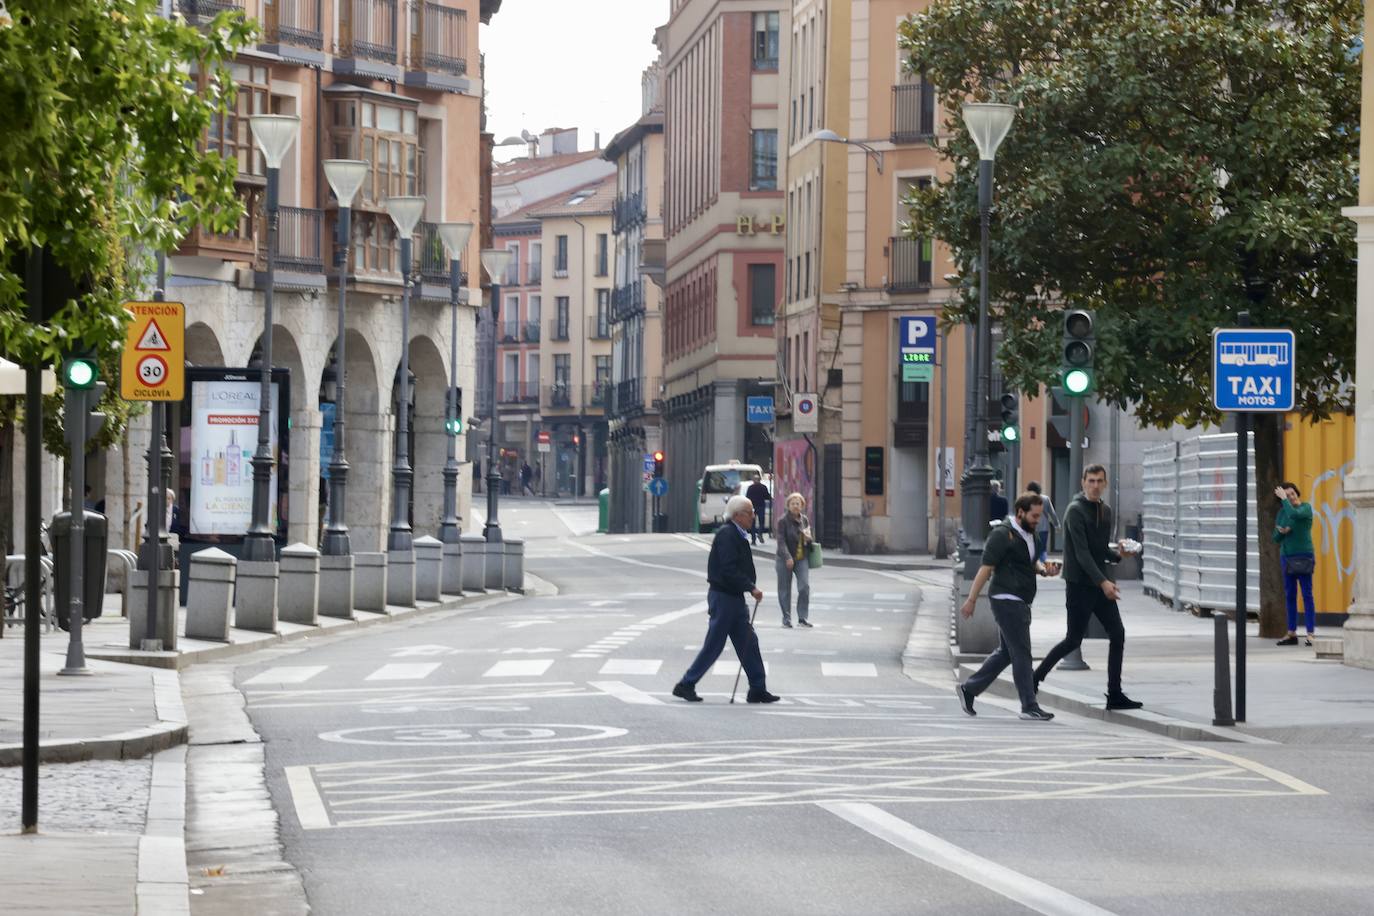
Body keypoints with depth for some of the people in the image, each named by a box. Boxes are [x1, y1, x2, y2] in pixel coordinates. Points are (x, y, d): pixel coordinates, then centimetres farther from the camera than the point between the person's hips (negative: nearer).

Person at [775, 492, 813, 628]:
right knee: (785, 590, 3)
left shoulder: (804, 520, 9)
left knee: (805, 586, -10)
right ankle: (786, 618, 14)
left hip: (801, 559, 3)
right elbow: (781, 541, -14)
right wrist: (788, 557, -24)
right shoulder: (783, 520, -8)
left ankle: (802, 617, -3)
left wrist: (808, 539, -4)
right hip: (785, 559, -3)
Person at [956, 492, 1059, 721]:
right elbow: (985, 569, -15)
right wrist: (972, 600, -16)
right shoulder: (1002, 535, -14)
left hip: (1020, 603, 10)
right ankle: (1029, 707, -5)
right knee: (1021, 653, -8)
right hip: (1007, 599, -10)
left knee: (1006, 652, 15)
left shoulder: (1029, 534, 13)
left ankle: (968, 689, 24)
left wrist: (1043, 569, 4)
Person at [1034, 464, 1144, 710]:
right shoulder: (1076, 510, -13)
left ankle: (1115, 694, 6)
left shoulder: (1106, 510, 13)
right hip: (1079, 585, -8)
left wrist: (1119, 555, 0)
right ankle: (1035, 678, 11)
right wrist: (1103, 582, -27)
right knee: (1074, 639, -4)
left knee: (1117, 634, 2)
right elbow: (1082, 552, -20)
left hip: (1099, 584, 8)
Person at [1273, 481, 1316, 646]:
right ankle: (1292, 634, 13)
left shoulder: (1306, 507, -6)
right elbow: (1276, 538, 12)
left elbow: (1294, 514, -28)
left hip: (1304, 556, -6)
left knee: (1307, 595, -7)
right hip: (1287, 556, 6)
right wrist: (1280, 532, -10)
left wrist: (1284, 498, -15)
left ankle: (1310, 633, -9)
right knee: (1290, 596, 8)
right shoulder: (1282, 512, 9)